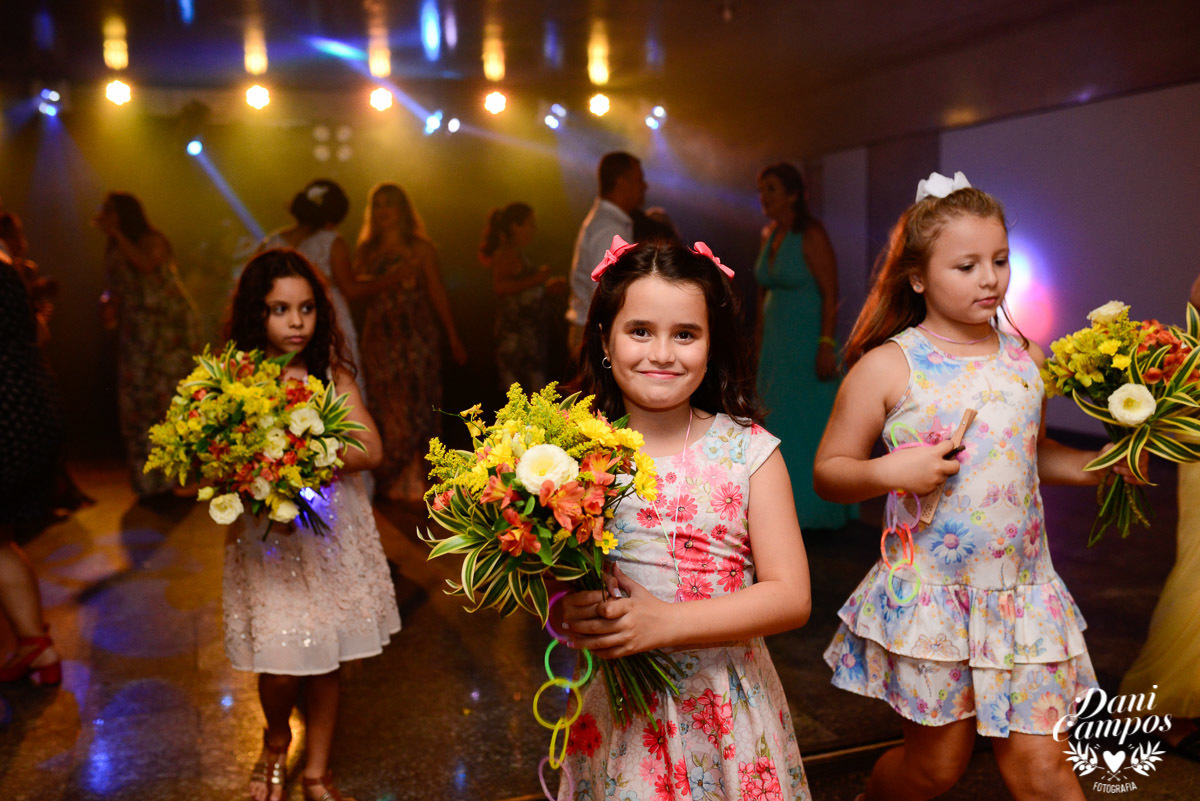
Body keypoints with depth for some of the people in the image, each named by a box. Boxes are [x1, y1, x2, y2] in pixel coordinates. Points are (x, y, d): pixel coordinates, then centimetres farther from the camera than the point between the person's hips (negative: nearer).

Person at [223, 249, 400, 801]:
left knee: (327, 662, 11)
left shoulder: (333, 375, -1)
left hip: (331, 533, 2)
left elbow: (370, 449, -9)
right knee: (280, 666, -1)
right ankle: (276, 743, 35)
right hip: (267, 538, -1)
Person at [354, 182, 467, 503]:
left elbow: (438, 295, 5)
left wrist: (453, 338, 2)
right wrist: (393, 277, -12)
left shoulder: (421, 248, 6)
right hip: (379, 339, 3)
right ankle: (393, 483, 5)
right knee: (385, 409, -1)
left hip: (417, 337, -2)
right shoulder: (366, 250, 14)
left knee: (415, 408, -5)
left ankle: (414, 480, 1)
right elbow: (353, 290, 2)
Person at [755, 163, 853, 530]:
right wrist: (759, 345, 14)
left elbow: (831, 294, -17)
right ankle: (788, 504, 22)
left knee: (810, 423, 1)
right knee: (778, 422, 10)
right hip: (775, 344, 7)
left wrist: (827, 346, -23)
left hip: (807, 341, -7)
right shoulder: (769, 235, 9)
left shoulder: (812, 235, -13)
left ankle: (818, 507, 16)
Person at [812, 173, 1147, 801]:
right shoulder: (887, 367, -9)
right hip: (928, 596, -3)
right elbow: (828, 472, -5)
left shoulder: (1027, 360, 5)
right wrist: (891, 471, -22)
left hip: (1021, 593, 4)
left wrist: (1096, 466, 4)